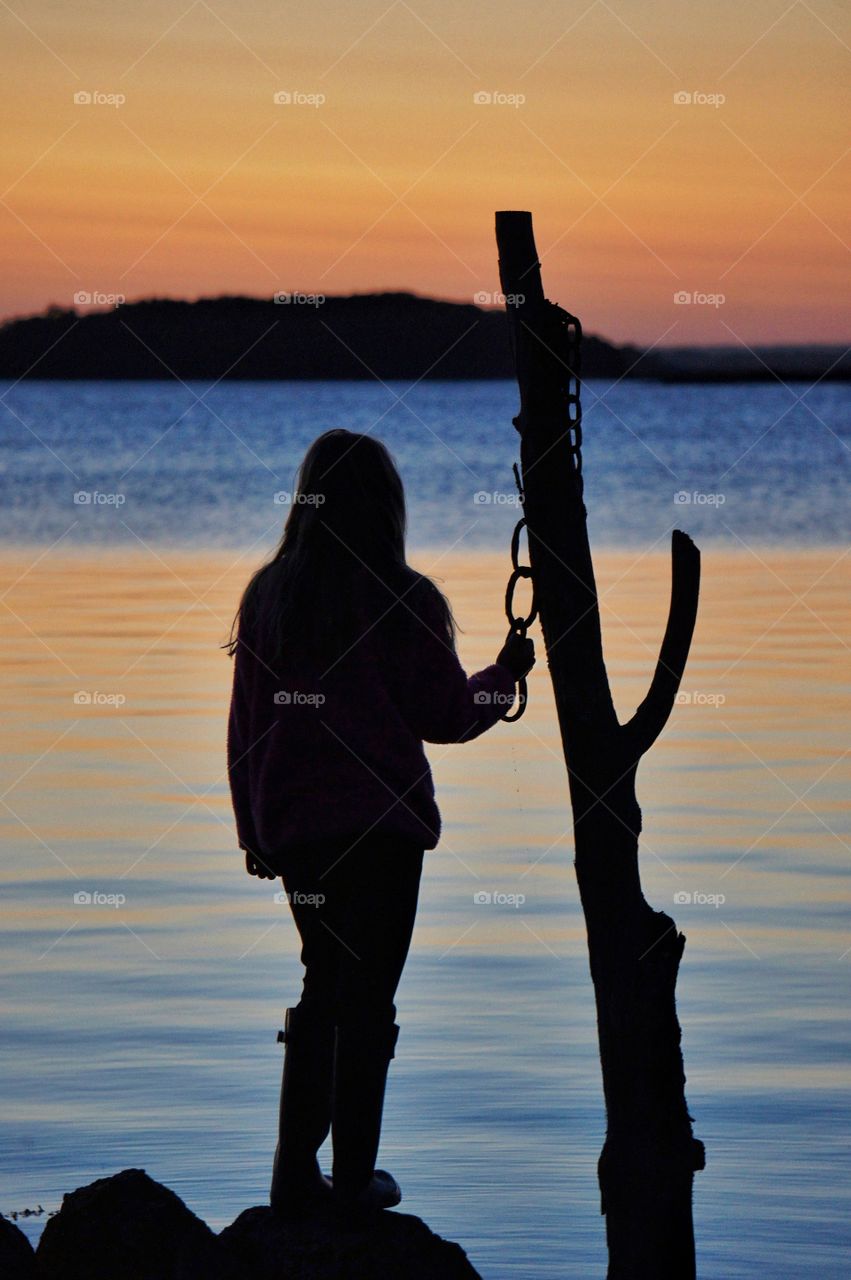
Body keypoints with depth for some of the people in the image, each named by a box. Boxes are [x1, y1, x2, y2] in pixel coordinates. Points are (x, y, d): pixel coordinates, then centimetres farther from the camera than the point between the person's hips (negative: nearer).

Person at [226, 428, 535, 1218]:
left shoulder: (268, 596, 3)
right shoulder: (402, 601, -9)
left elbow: (245, 723, 7)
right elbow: (447, 715, -4)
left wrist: (255, 830, 16)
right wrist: (505, 675, 16)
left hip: (292, 821, 4)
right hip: (380, 821, -4)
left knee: (323, 983, 17)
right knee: (368, 995, 4)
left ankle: (295, 1173, 13)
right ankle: (354, 1177, 7)